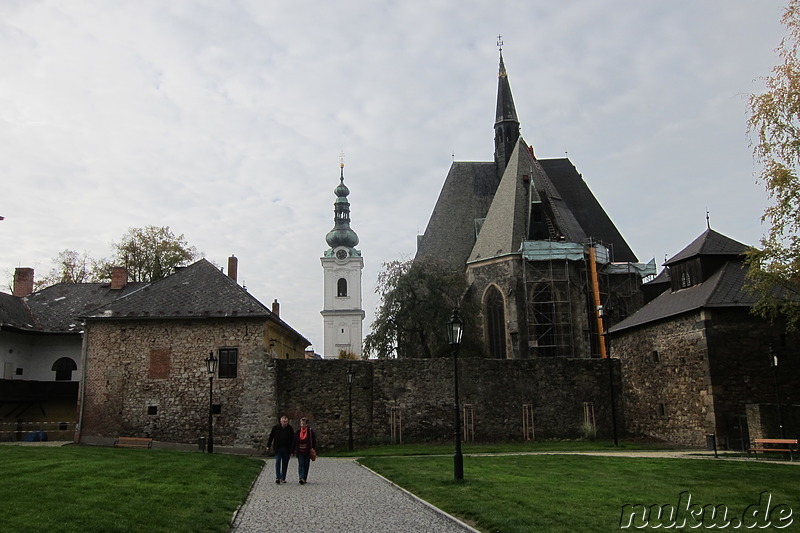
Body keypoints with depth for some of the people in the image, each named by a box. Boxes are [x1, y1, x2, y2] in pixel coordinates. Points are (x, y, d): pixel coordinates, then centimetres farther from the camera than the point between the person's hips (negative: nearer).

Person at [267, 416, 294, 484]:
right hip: (278, 448, -1)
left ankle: (283, 478, 15)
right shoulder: (275, 427, 0)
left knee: (285, 464, 6)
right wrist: (268, 446, 5)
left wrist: (292, 449, 3)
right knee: (277, 462, -11)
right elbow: (271, 437, 7)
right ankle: (277, 478, -13)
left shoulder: (290, 428, 2)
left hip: (286, 449, 1)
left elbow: (292, 439, 7)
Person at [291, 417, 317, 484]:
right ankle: (301, 478, -20)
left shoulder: (310, 431, -2)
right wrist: (292, 452, 6)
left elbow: (314, 441, 2)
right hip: (300, 452, 1)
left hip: (307, 452, 0)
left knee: (306, 465, 6)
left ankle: (304, 479, 16)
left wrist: (313, 450, -6)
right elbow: (294, 442, 8)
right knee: (301, 464, -12)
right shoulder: (298, 432, 4)